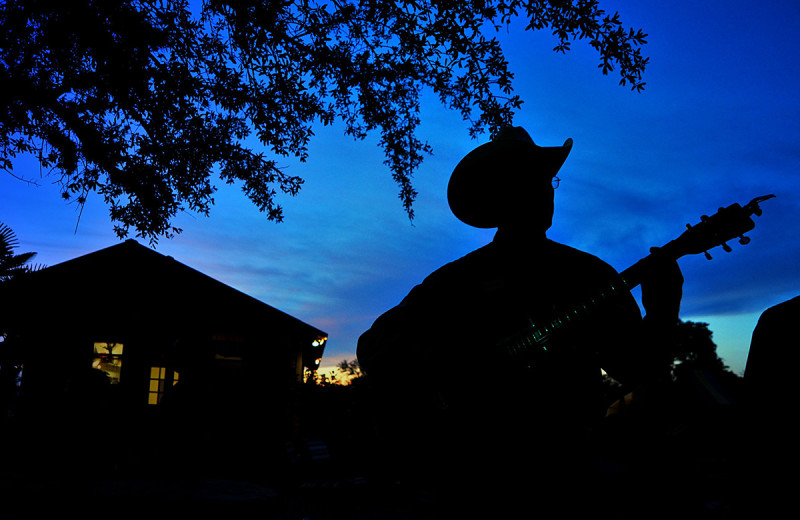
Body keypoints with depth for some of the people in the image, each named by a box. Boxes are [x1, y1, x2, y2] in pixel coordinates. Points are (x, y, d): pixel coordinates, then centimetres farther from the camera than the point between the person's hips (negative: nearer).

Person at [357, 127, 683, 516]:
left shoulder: (588, 273, 7)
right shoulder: (459, 279, 2)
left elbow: (636, 369, 5)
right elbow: (373, 345, 0)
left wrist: (660, 318, -15)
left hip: (564, 464, 1)